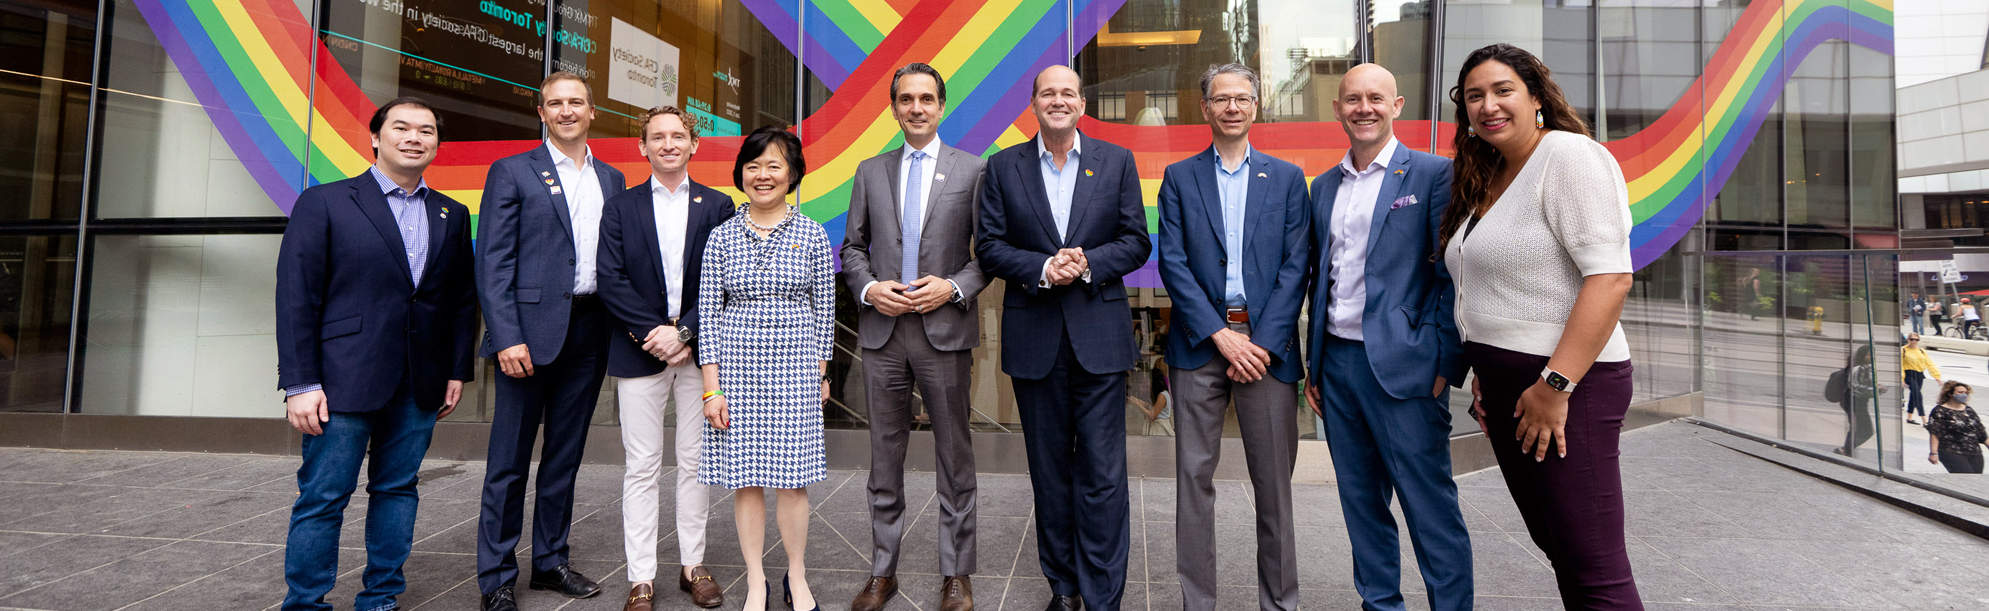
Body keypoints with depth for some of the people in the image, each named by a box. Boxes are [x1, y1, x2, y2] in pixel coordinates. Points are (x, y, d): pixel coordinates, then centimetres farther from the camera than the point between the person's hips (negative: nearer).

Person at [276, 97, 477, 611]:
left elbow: (462, 300, 13)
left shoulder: (453, 216, 11)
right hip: (344, 380, -4)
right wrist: (300, 384, -10)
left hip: (419, 386, 4)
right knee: (323, 497, 2)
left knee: (398, 490, 11)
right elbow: (295, 297, -5)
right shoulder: (323, 203, -1)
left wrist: (458, 371, 8)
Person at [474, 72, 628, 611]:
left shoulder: (612, 179, 14)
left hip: (589, 331, 4)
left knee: (565, 456, 13)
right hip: (531, 330, -4)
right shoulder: (512, 172, 1)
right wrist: (506, 337, -15)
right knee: (510, 460, 3)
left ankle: (550, 561, 25)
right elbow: (493, 262, -6)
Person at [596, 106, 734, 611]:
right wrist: (653, 333, -12)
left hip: (700, 350, 1)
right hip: (639, 353, 0)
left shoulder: (717, 206, 7)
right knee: (641, 468, 3)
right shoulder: (620, 208, 8)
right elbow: (610, 280, -1)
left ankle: (693, 565, 19)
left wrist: (683, 331, -11)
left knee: (696, 463, 7)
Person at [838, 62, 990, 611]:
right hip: (882, 329, 3)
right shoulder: (870, 172, 12)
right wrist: (869, 288, -5)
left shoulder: (973, 169, 3)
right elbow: (852, 247, 13)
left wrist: (954, 287, -13)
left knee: (954, 457, 5)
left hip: (946, 328, -2)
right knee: (885, 455, 10)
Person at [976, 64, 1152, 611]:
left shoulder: (1117, 161, 6)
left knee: (1103, 471, -2)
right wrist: (1042, 268, -15)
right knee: (1049, 468, 10)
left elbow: (1136, 241, 3)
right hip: (1034, 338, 1)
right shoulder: (1003, 167, 6)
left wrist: (1087, 263, -14)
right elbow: (990, 247, 1)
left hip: (1099, 335, -1)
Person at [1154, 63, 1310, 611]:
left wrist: (1262, 342, -9)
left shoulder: (1287, 177, 10)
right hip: (1199, 343, 0)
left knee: (1274, 480, 6)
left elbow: (1295, 267, 2)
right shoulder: (1179, 177, 8)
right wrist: (1220, 335, -10)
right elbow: (1172, 262, -1)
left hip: (1266, 344, 0)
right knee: (1193, 476, 3)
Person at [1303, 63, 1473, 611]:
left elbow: (1452, 275, -6)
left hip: (1402, 365, -5)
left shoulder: (1434, 174, -2)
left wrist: (1445, 364, -12)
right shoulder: (1324, 185, 14)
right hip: (1337, 360, 6)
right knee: (1360, 500, 13)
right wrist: (1314, 365, 14)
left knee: (1429, 502, -2)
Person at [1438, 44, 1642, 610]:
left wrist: (1556, 385, -23)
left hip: (1566, 384, -9)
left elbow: (1611, 275, -19)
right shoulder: (1484, 180, 17)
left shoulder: (1569, 155, -10)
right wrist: (1484, 372, 15)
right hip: (1505, 383, 9)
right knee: (1555, 545, 16)